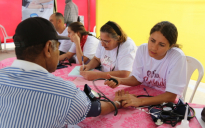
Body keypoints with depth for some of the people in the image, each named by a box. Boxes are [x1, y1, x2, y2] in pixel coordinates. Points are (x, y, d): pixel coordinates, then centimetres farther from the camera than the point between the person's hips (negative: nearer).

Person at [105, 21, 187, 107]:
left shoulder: (178, 57, -21)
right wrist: (120, 81, -20)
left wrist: (139, 101, -35)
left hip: (165, 102, -3)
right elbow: (137, 79, 1)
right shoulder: (142, 49, -7)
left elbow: (171, 96, -23)